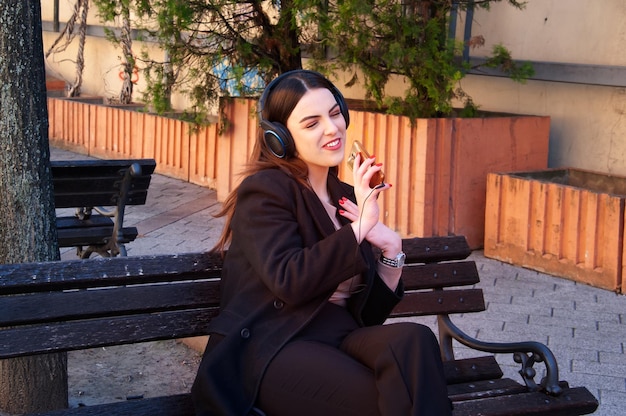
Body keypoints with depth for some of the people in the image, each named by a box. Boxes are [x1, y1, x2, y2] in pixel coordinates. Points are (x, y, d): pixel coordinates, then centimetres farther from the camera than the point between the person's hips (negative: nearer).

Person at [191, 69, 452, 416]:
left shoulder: (346, 196, 18)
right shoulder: (265, 192, -2)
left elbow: (369, 311, 17)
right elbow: (288, 281, -18)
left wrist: (391, 250, 0)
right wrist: (359, 229, -16)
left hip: (341, 336, 6)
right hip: (272, 348, -6)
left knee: (413, 340, -27)